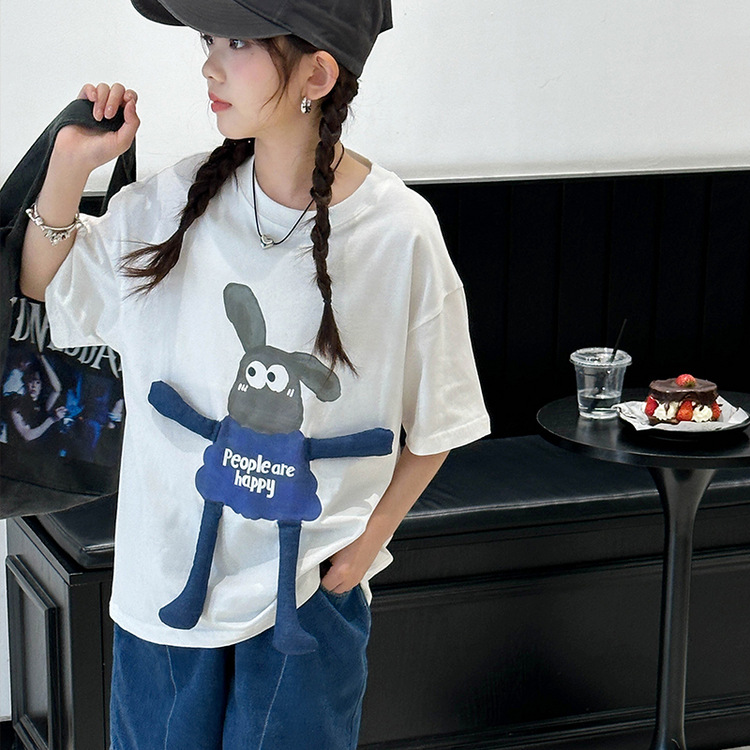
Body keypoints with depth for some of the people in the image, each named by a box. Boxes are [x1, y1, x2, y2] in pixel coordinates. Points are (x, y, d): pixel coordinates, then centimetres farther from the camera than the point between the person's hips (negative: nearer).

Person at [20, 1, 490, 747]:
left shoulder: (398, 231, -13)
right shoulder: (180, 197, -5)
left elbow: (433, 421, -2)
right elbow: (46, 286, 9)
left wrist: (365, 546, -4)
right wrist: (70, 164, -6)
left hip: (309, 583, -2)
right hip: (167, 566, 3)